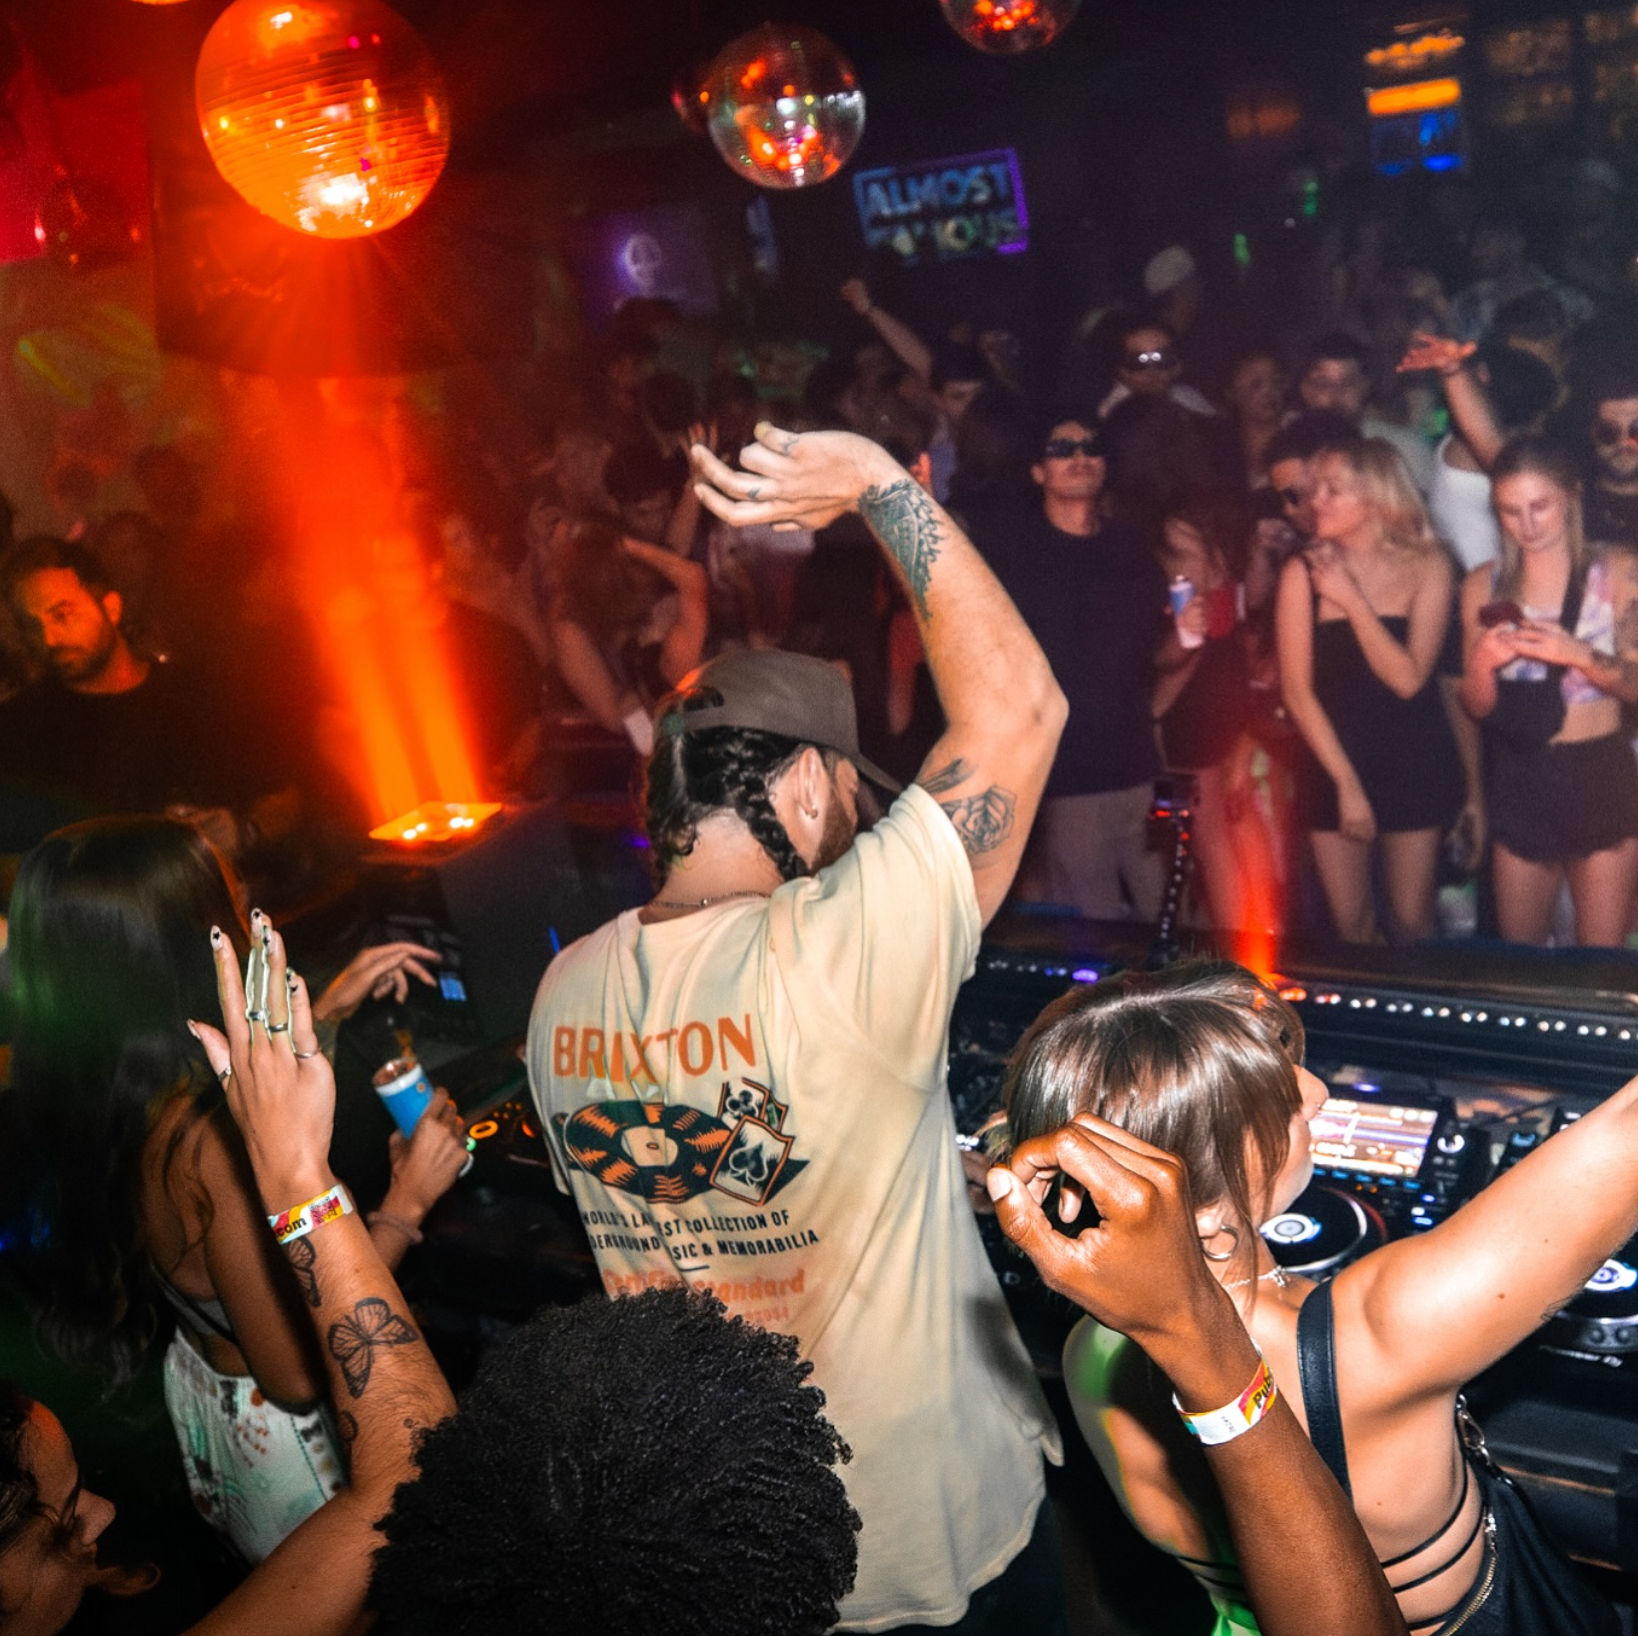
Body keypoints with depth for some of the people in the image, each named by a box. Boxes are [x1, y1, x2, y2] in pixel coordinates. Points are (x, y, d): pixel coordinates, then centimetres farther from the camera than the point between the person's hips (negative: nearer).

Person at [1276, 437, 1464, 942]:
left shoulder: (1426, 565, -6)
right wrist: (1347, 783, -8)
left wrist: (1352, 600, -19)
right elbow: (1297, 691, -7)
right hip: (1332, 761, 0)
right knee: (1349, 924, 5)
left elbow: (1408, 679, -16)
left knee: (1411, 923, 6)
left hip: (1415, 762, 0)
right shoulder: (1303, 572, -8)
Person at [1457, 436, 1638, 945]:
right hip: (1518, 784, 3)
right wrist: (1483, 665, -17)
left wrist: (1578, 654, -26)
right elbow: (1478, 707, 4)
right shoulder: (1484, 585, 1)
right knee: (1517, 960, 14)